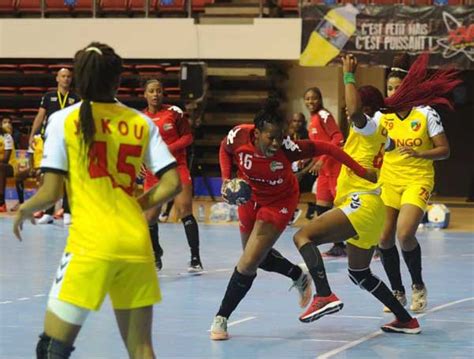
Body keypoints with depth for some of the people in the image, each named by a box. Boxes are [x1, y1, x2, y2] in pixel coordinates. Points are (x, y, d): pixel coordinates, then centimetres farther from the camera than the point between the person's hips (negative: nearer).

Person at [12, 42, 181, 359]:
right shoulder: (141, 123, 9)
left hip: (91, 242, -4)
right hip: (137, 244, 4)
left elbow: (52, 191, -3)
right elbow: (172, 184, 4)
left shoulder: (64, 121, 0)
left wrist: (24, 210, 16)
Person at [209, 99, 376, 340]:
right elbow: (225, 150, -3)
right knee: (259, 256, 22)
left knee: (248, 264, -10)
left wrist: (362, 172, -25)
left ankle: (221, 318, 6)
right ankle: (299, 277, 50)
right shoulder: (238, 136, -28)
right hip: (250, 197, 4)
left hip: (278, 203, -4)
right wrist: (226, 179, -18)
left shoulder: (286, 148, -35)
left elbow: (326, 148, -25)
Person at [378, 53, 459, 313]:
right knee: (385, 239, 1)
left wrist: (418, 153, -22)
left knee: (405, 234, -22)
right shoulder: (383, 116, 1)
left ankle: (418, 286, 2)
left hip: (417, 181, -4)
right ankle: (398, 292, 21)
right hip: (388, 181, 4)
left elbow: (444, 150, -6)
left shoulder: (426, 114, -8)